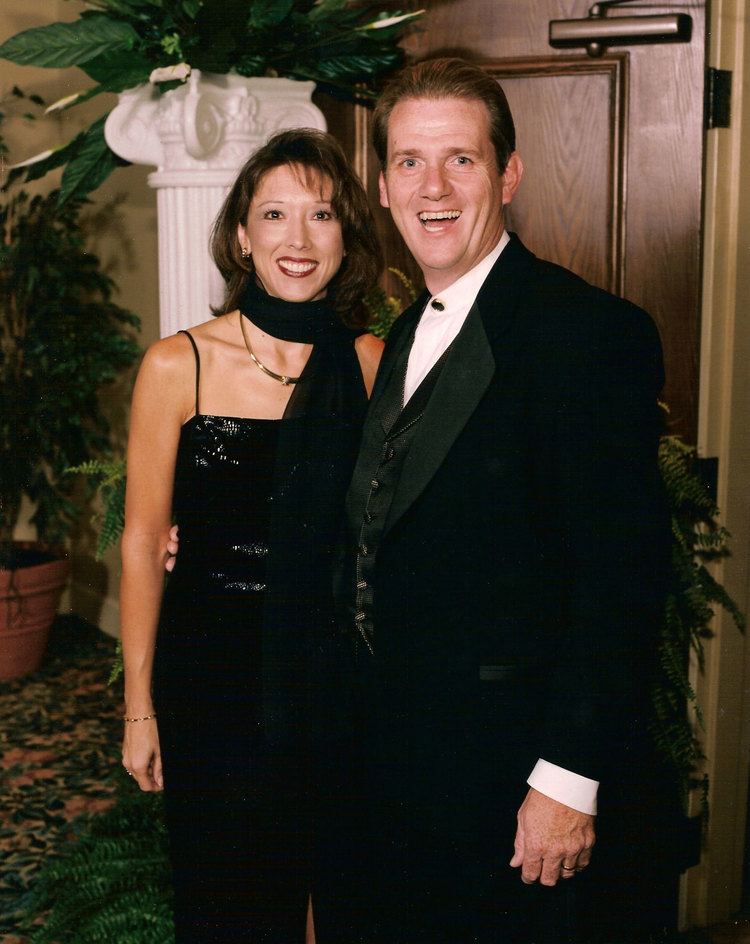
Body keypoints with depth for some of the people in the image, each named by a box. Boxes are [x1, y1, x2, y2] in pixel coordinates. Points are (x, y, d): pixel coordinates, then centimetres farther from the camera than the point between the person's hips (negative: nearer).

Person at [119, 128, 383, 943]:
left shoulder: (370, 363, -3)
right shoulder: (178, 367, -9)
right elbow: (142, 544, -5)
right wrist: (139, 706, -3)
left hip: (330, 669, 2)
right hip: (209, 670, -1)